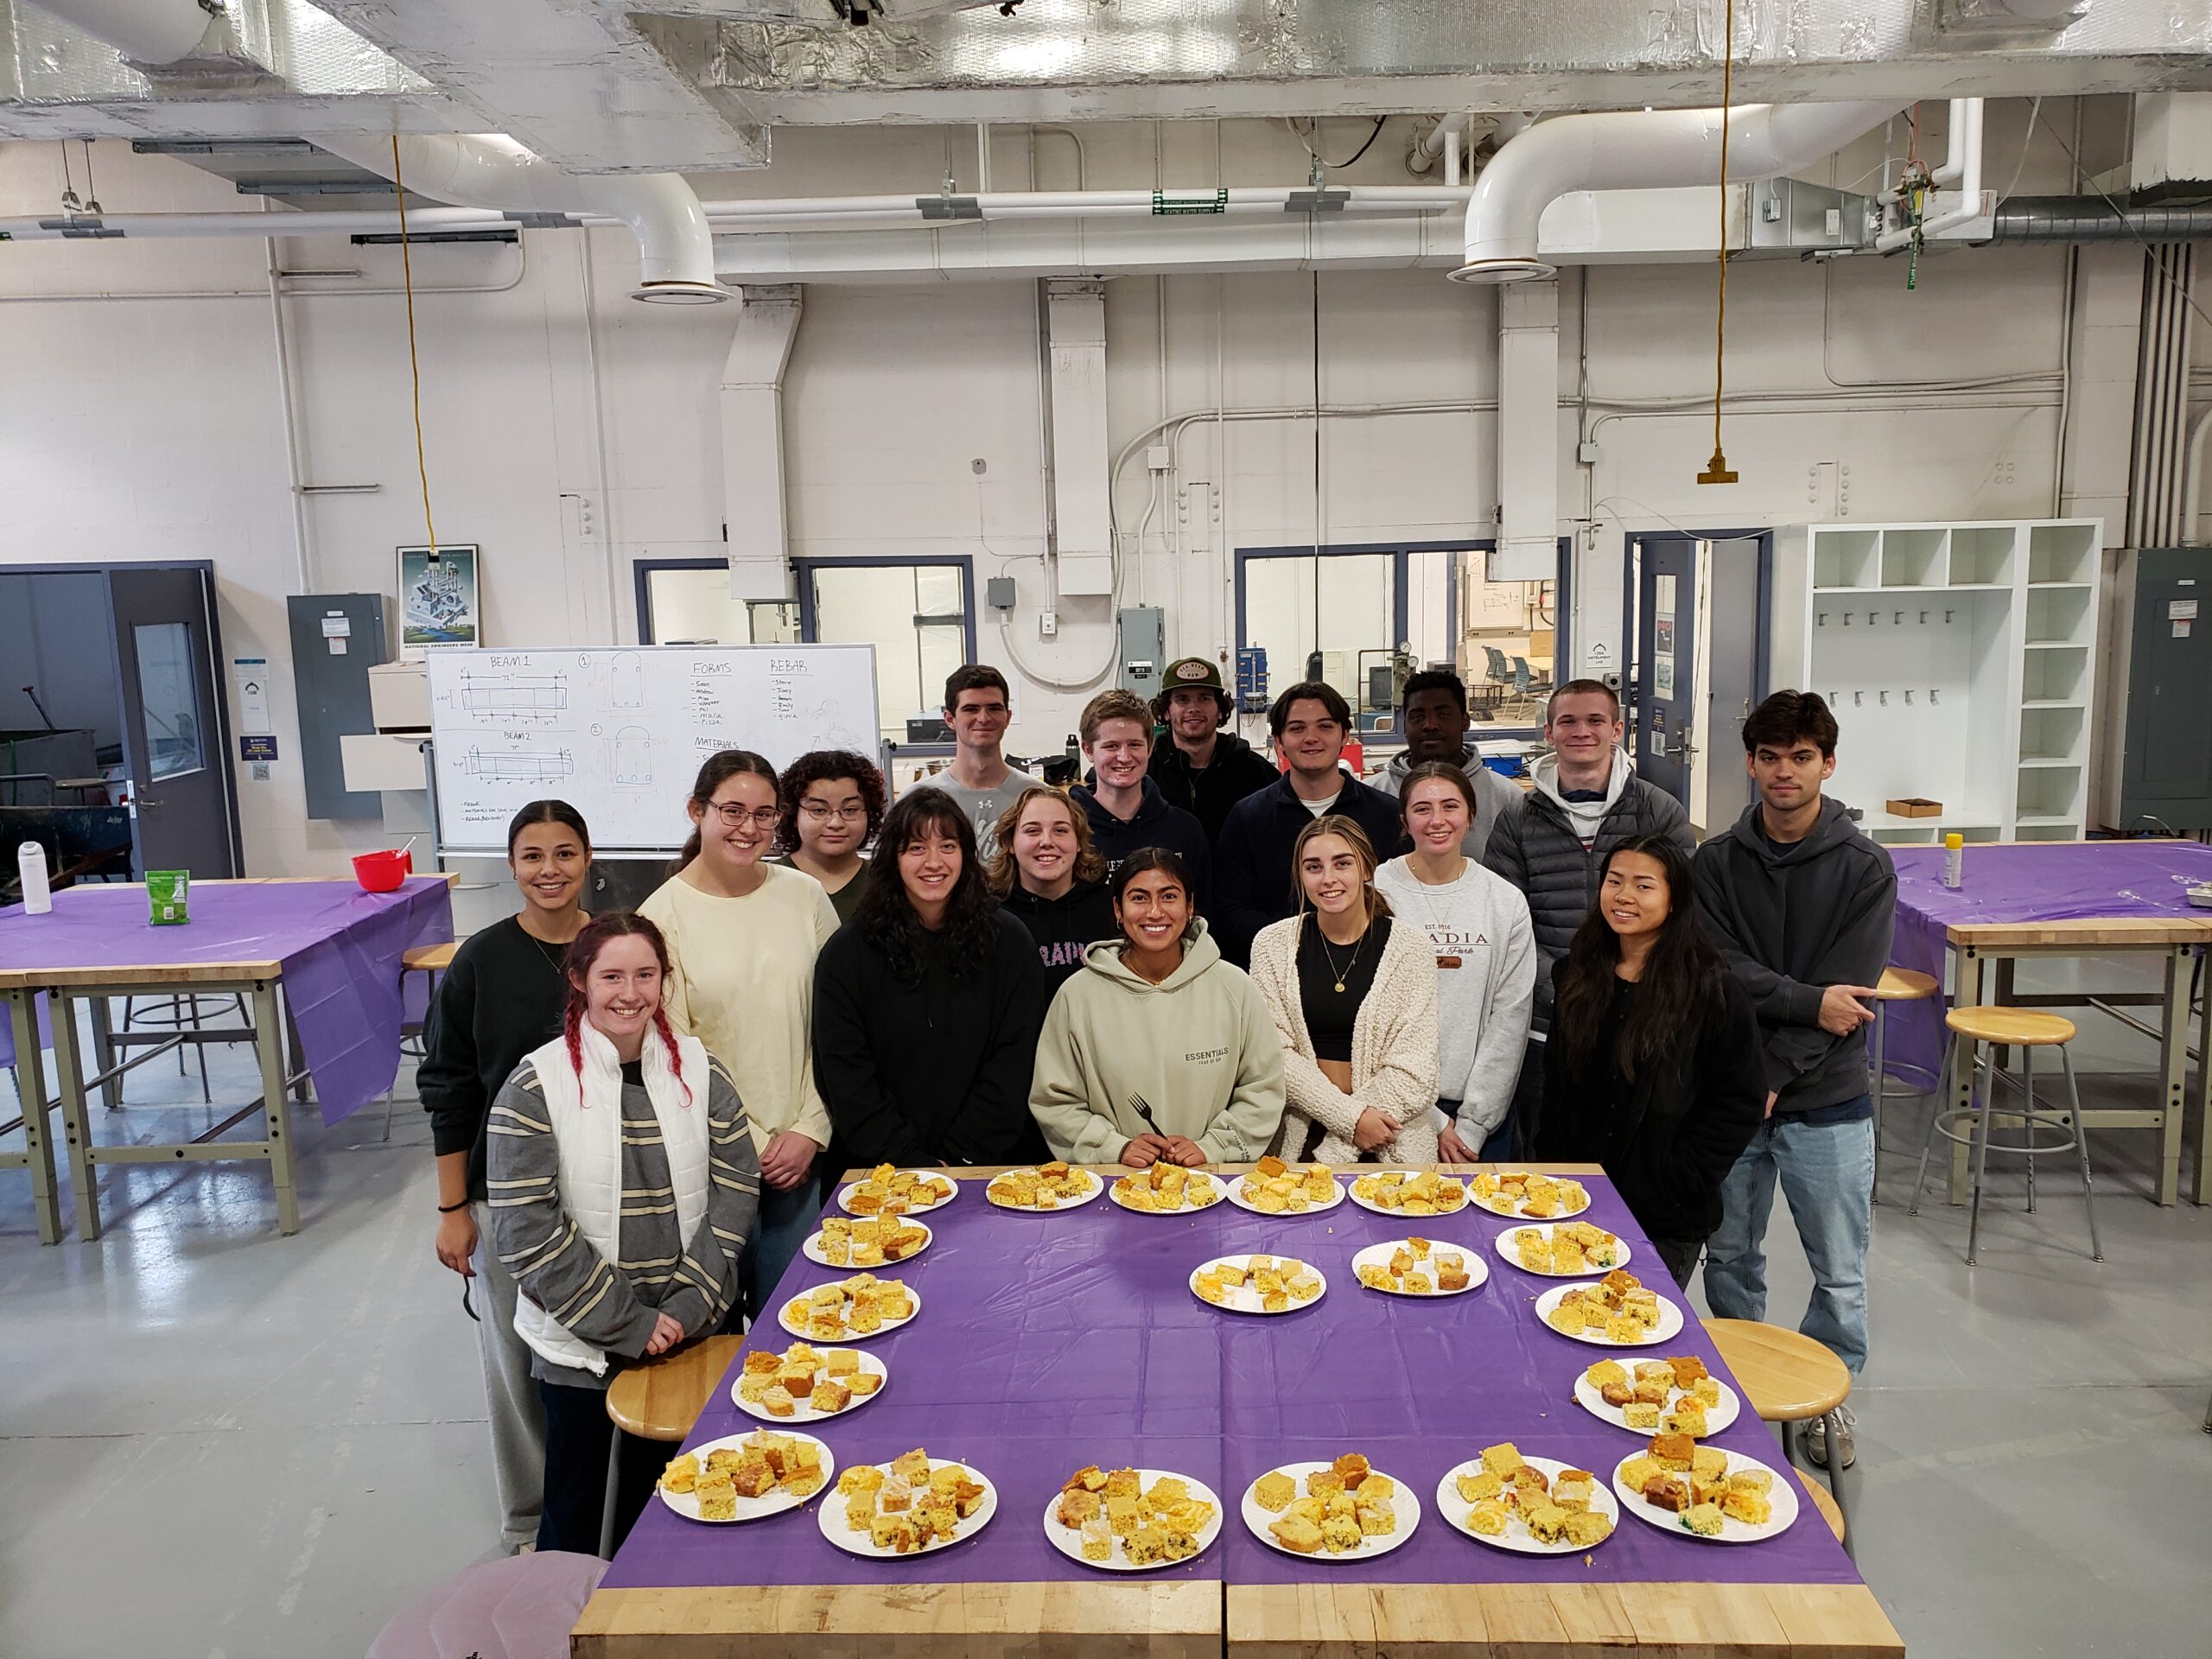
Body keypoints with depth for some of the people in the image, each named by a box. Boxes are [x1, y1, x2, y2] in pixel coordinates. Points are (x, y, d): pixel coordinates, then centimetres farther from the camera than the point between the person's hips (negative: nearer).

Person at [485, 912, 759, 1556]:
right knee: (574, 1509, 11)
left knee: (659, 1501, 18)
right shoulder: (535, 1088, -12)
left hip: (687, 1331, 3)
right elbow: (527, 1232, -15)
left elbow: (735, 1190, -2)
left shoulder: (699, 1070, -3)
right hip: (578, 1341, -2)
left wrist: (687, 1305, -12)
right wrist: (627, 1324, -15)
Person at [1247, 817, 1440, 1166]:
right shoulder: (1273, 944, 4)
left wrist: (1336, 1149, -10)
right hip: (1300, 1136, 0)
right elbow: (1274, 1053, -2)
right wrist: (1351, 1115, -13)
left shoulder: (1409, 947, 1)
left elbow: (1413, 1071, -4)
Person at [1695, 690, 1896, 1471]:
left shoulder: (1865, 868, -5)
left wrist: (1772, 1080, -15)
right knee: (1730, 1259, 13)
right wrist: (1810, 1001, -19)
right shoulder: (1717, 862, 1)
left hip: (1826, 1101, -2)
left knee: (1840, 1274, 6)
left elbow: (1850, 992, -12)